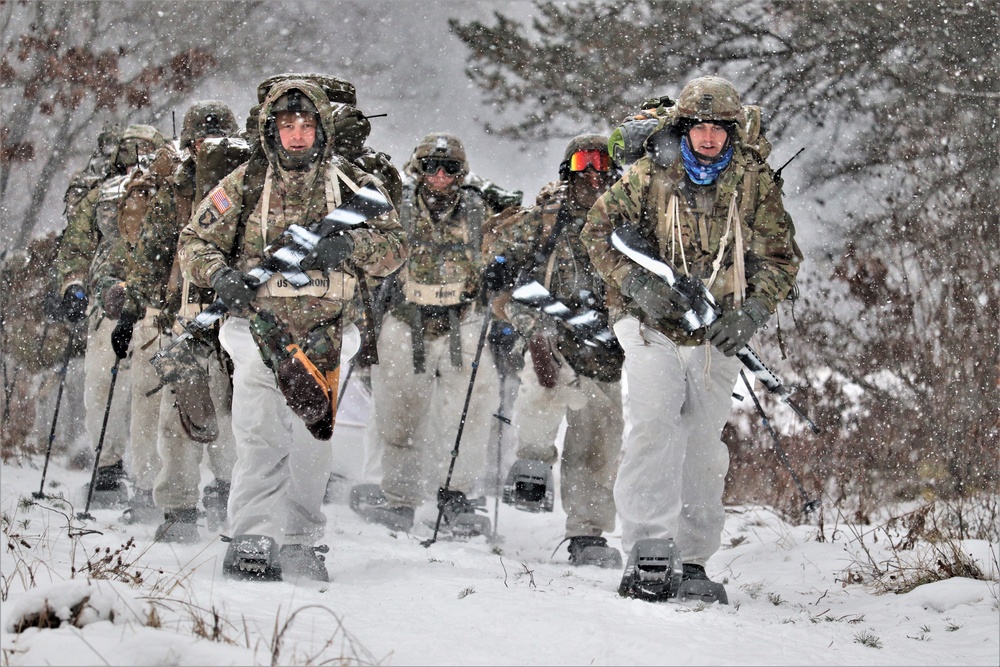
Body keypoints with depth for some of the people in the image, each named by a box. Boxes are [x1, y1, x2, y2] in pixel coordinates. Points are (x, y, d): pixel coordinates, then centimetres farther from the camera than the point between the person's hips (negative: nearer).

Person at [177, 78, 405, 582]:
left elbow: (394, 245, -2)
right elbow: (194, 242, 6)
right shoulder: (245, 185, 1)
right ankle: (252, 540, -15)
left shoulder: (352, 185, 3)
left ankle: (299, 545, 23)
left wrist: (345, 246, -22)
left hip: (320, 334, 2)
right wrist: (221, 276, -16)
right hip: (258, 325, -2)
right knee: (260, 435, -17)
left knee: (312, 442, 9)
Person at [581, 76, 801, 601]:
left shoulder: (754, 183, 4)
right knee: (654, 427, -18)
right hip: (653, 327, -2)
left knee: (704, 447, 6)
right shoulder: (649, 175, 0)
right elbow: (600, 230, 3)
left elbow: (780, 256, 8)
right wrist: (638, 284, -11)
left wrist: (753, 310, -8)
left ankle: (692, 559, 15)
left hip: (717, 337, 2)